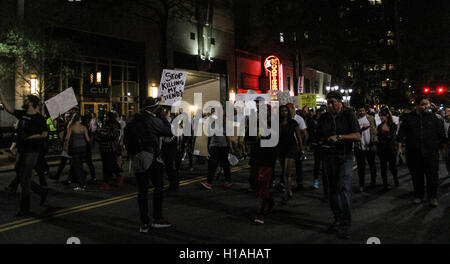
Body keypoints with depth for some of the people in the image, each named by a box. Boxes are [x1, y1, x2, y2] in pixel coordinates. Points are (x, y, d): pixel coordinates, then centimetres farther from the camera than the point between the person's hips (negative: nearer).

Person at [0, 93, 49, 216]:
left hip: (32, 152, -8)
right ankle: (42, 192, 27)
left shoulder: (38, 118, -12)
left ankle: (25, 209, 4)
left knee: (25, 179, -5)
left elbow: (45, 134, -17)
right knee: (20, 177, 13)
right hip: (22, 151, 8)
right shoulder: (22, 114, 11)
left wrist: (29, 138, -15)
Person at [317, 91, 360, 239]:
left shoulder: (349, 115, -3)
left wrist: (339, 137, -19)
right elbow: (319, 136, 21)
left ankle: (346, 224, -6)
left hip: (345, 156, -5)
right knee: (332, 189, 8)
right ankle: (338, 220, 20)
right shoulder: (324, 118, 11)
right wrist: (325, 140, -1)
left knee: (344, 187, -13)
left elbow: (357, 136, -10)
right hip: (329, 156, 5)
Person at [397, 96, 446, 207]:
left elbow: (441, 133, 9)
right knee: (416, 176, 9)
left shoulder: (433, 117, 4)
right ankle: (418, 196, 24)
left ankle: (432, 197, 17)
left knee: (432, 175, 2)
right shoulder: (409, 118, 3)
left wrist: (443, 147, 8)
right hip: (413, 153, 0)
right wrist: (400, 147, 1)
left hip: (431, 153, 0)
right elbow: (401, 133, 5)